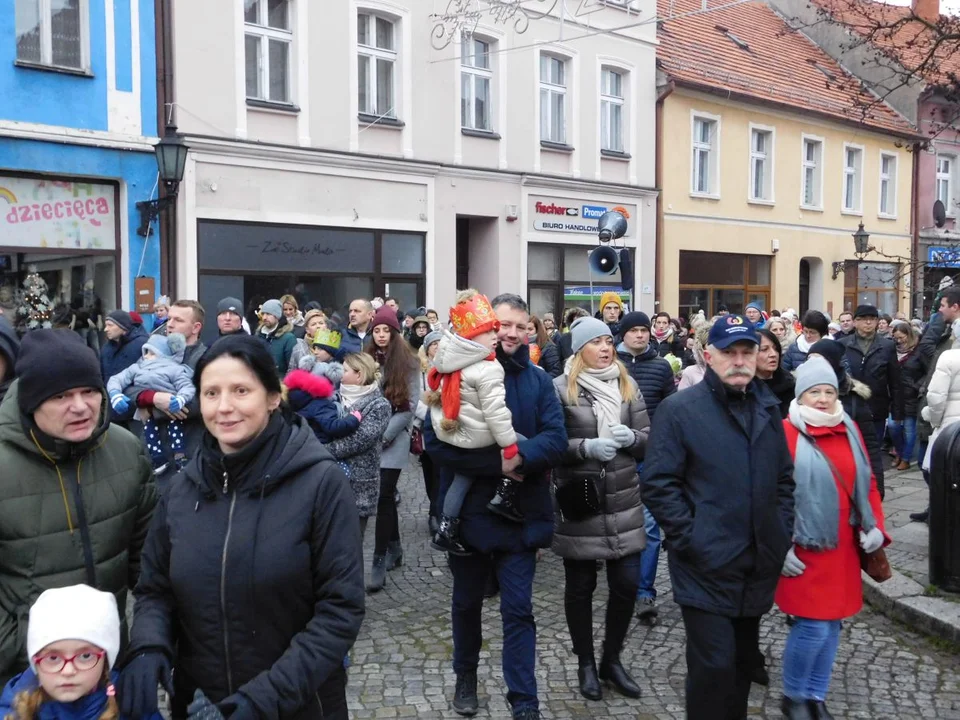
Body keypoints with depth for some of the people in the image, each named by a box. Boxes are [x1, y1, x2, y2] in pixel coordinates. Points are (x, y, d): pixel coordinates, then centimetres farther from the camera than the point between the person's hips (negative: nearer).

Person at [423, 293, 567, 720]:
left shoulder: (537, 380, 0)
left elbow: (556, 440, -8)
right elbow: (436, 440, -16)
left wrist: (518, 457, -26)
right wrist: (496, 463, -23)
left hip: (521, 513, 1)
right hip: (469, 512, 0)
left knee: (518, 609, 5)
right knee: (467, 601, 19)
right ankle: (466, 675, 41)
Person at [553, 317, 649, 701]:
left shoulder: (628, 385, 7)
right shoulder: (561, 388, -6)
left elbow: (648, 439, 8)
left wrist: (631, 438, -13)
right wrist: (585, 447, -23)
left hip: (624, 503, 4)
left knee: (627, 584, 7)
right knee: (581, 587, 10)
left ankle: (612, 659, 28)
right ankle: (586, 663, 28)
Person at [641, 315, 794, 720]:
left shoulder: (767, 410, 10)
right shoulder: (679, 410, -10)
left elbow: (784, 479, 17)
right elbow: (657, 485, -14)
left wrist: (782, 535, 7)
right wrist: (692, 539, -17)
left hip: (758, 569, 6)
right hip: (707, 569, -6)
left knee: (743, 663, 19)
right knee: (714, 667, -4)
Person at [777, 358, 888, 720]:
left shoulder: (849, 430, 7)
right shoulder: (786, 432, -12)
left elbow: (867, 482, 13)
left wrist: (875, 526, 1)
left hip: (843, 548, 6)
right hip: (805, 548, -6)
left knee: (832, 624, 13)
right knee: (813, 626, -5)